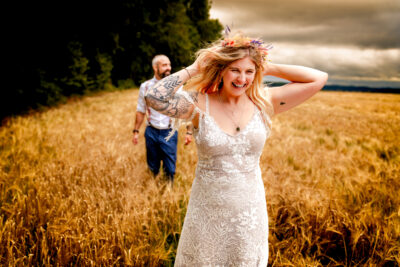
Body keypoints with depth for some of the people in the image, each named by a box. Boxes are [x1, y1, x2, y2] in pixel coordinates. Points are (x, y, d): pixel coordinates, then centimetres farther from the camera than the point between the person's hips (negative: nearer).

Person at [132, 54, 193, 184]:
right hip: (151, 132, 2)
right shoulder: (145, 86, 1)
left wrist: (189, 132, -6)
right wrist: (136, 131, 8)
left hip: (169, 133, -2)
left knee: (170, 169, 1)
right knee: (153, 167, 14)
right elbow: (140, 111, 10)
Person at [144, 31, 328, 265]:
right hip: (207, 210, -1)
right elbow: (154, 97, -28)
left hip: (249, 211, 2)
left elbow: (319, 79, -6)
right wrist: (193, 69, -17)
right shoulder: (199, 104, -12)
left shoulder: (264, 102, -5)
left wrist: (270, 69, -7)